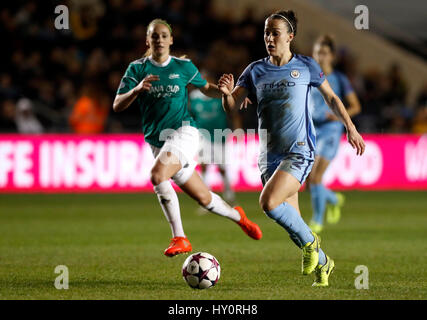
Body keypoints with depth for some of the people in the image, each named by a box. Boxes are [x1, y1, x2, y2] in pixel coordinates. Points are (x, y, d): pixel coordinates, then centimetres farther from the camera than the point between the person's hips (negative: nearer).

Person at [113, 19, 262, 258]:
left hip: (183, 132, -3)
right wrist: (137, 89, -23)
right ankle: (237, 216, 38)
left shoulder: (184, 66, 5)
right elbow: (117, 106, -4)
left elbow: (206, 88, 21)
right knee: (204, 198, 8)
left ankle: (179, 237, -25)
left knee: (158, 175, -31)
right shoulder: (137, 68, 3)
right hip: (157, 142, 3)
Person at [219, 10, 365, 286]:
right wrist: (227, 93, -21)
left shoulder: (306, 66, 0)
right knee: (292, 221, 6)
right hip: (269, 155, 5)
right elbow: (231, 106, 1)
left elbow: (331, 98, 12)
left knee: (269, 202, -26)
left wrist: (350, 128, 9)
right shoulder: (256, 71, 6)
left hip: (300, 151, -4)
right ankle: (322, 264, 28)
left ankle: (310, 242, -4)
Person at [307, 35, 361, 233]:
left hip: (330, 130, -4)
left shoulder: (339, 79, -2)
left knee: (316, 178, -15)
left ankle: (317, 221, -1)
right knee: (309, 181, 1)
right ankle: (334, 199, 32)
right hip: (311, 129, 4)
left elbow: (355, 107, 1)